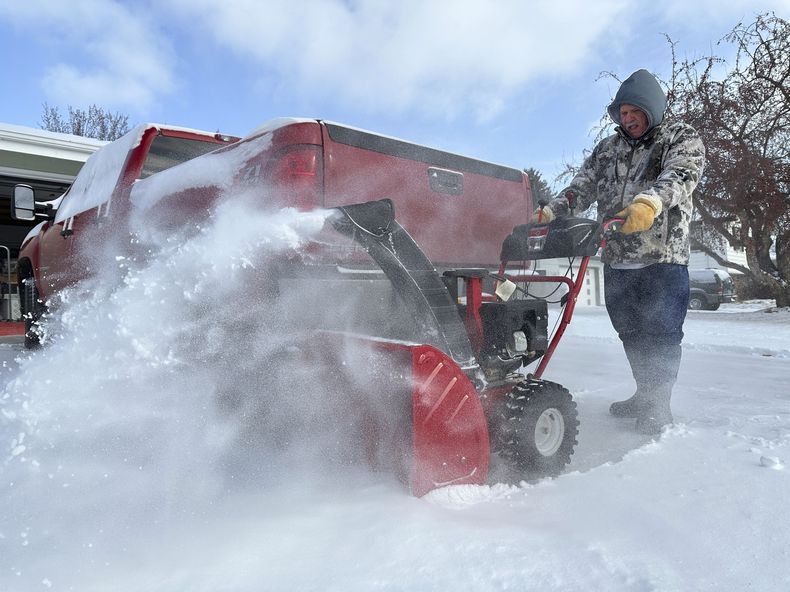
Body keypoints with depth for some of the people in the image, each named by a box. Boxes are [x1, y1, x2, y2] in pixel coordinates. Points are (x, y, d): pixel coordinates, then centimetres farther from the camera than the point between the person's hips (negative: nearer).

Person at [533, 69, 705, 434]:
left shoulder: (682, 138, 4)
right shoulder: (606, 149, 18)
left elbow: (680, 175, -16)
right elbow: (582, 187, 10)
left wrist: (650, 201, -38)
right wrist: (550, 211, -8)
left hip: (663, 258, -5)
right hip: (616, 260, 5)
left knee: (660, 333, -2)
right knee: (630, 333, 12)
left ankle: (658, 405, 12)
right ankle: (644, 395, 27)